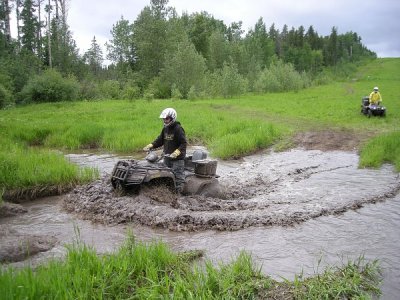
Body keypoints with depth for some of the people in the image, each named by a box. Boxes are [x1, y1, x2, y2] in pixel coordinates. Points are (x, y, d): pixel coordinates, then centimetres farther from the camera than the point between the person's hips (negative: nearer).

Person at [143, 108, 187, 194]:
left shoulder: (178, 129, -15)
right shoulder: (165, 128, 9)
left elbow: (184, 143, -20)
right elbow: (160, 140, 14)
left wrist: (177, 152, -34)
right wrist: (151, 146, 0)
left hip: (177, 159, -8)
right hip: (167, 157, 8)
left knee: (178, 176, -4)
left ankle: (178, 193, 3)